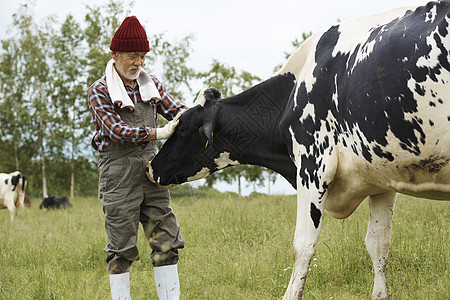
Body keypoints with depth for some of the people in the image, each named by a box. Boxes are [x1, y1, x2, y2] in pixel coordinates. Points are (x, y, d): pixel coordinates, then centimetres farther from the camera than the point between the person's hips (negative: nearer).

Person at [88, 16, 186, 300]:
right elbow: (116, 130, -16)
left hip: (151, 170, 5)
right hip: (119, 173, -5)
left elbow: (175, 110, 4)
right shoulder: (99, 91, -4)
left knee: (167, 241, 3)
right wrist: (157, 133, -25)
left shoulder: (151, 85, 12)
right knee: (121, 248, 0)